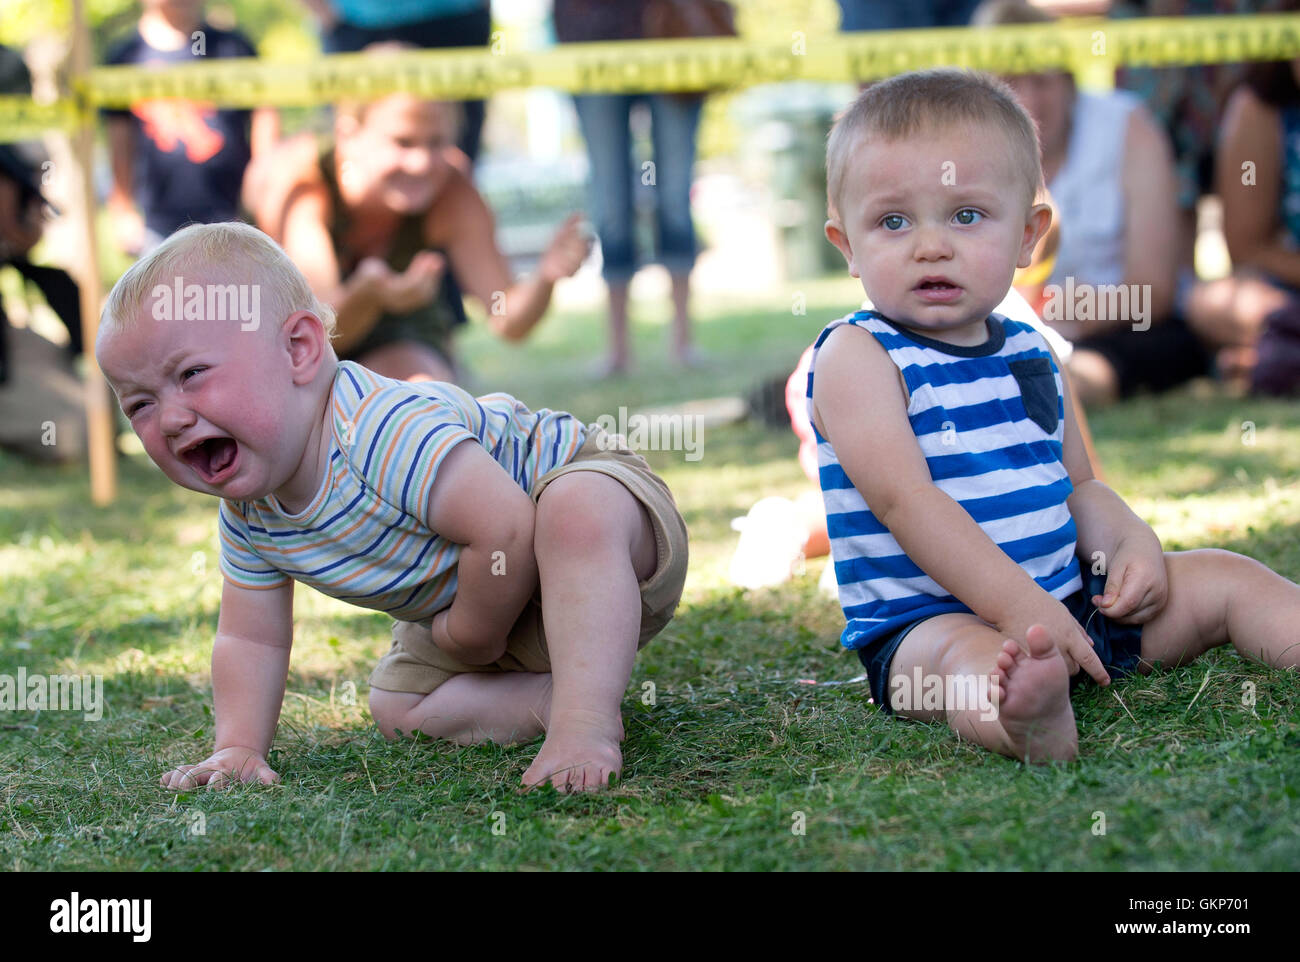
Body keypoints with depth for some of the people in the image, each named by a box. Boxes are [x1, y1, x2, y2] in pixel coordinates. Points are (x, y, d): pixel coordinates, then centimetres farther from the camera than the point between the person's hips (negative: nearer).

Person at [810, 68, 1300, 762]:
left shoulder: (1030, 354, 14)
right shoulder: (856, 355, -9)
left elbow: (1078, 486, 23)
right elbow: (903, 498, -21)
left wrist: (1130, 543, -2)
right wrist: (1017, 605, -29)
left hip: (1069, 597, 9)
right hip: (927, 619, -8)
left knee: (1227, 580, 3)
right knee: (974, 656, -40)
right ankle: (1032, 727, -73)